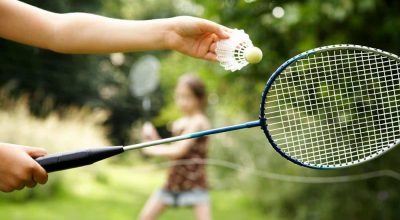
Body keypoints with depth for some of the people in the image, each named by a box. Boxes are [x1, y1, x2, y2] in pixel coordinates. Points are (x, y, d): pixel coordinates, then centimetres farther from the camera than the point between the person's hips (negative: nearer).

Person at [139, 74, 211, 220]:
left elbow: (178, 151, -19)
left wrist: (151, 150, -6)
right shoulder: (178, 123, 11)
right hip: (173, 181, 8)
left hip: (194, 182, -8)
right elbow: (170, 152, 13)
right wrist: (153, 137, 1)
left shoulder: (198, 121, -13)